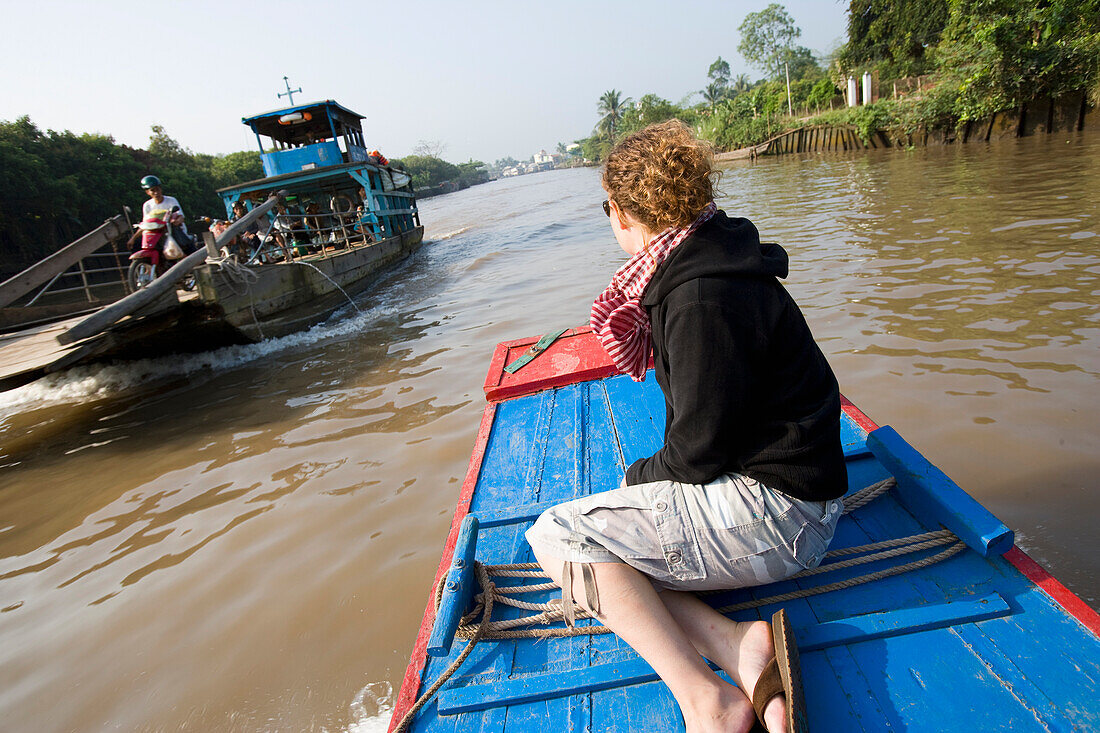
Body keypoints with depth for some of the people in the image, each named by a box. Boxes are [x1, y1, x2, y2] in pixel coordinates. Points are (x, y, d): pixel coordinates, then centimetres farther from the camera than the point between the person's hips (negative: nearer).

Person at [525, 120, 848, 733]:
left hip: (772, 510, -10)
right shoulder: (697, 267, 9)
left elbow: (699, 450, -19)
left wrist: (639, 475, 0)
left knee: (557, 536, -10)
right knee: (599, 545, 7)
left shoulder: (704, 299, -23)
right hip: (769, 484, 10)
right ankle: (739, 648, -8)